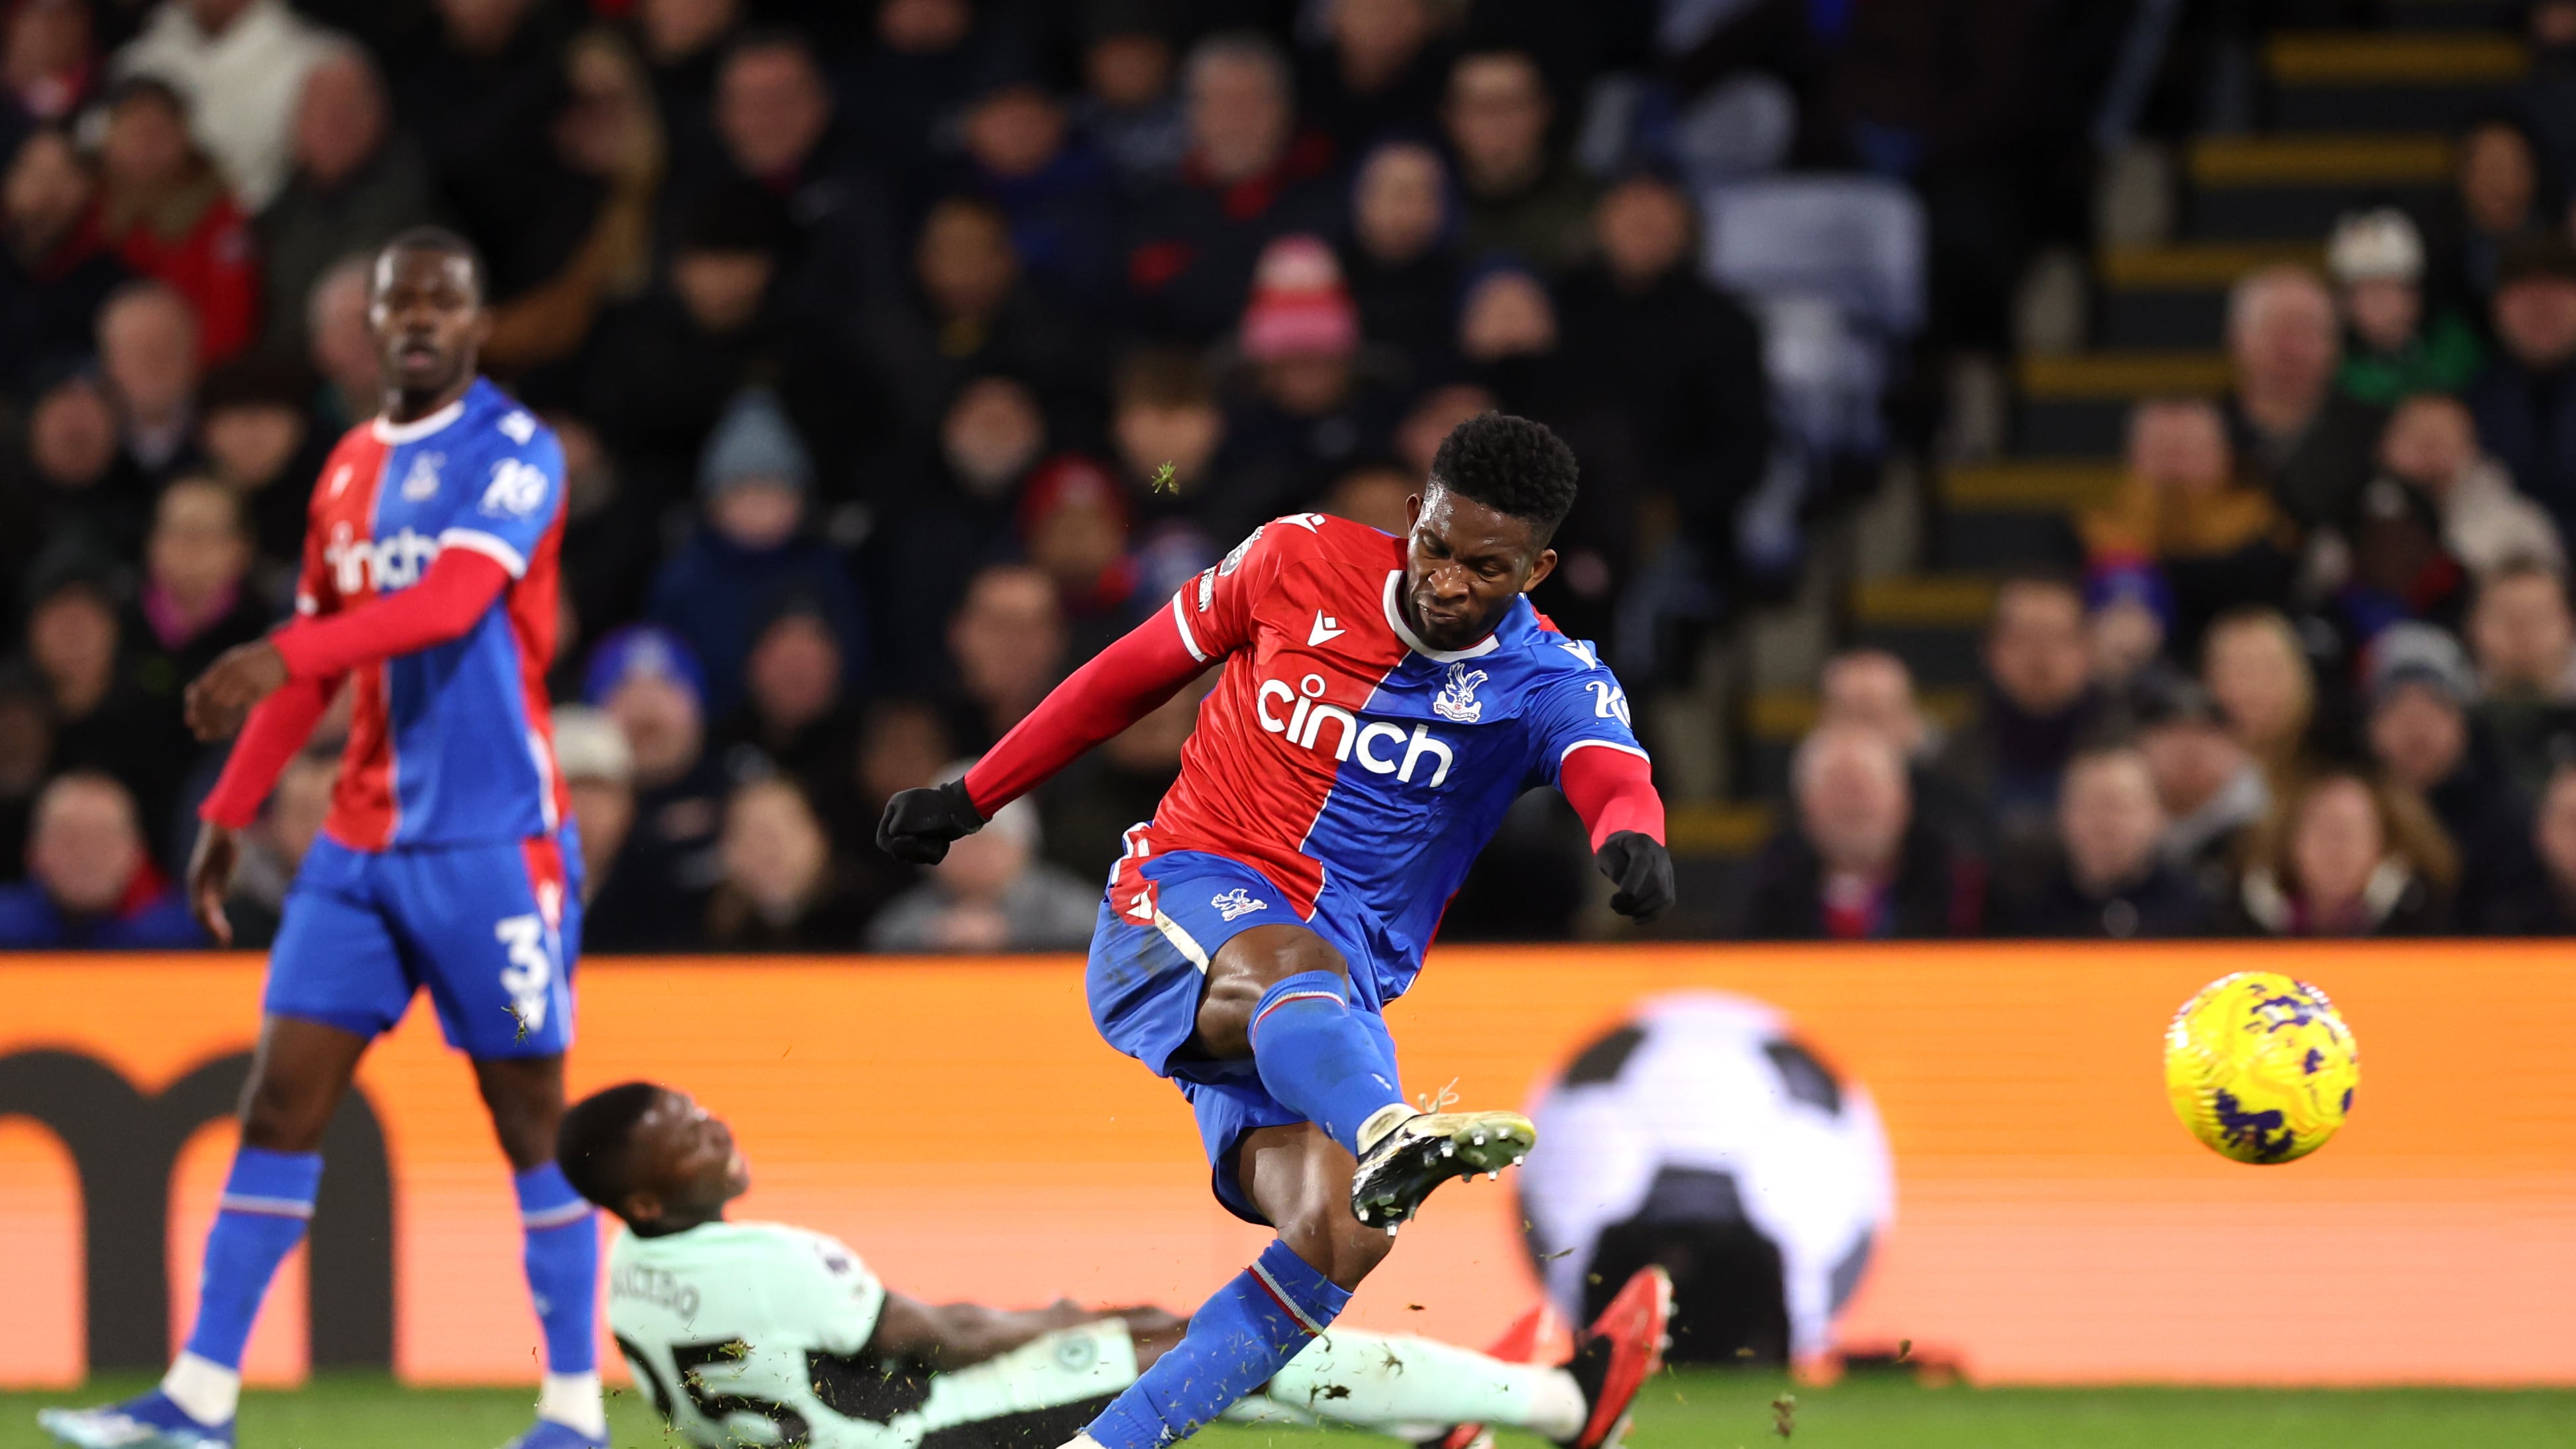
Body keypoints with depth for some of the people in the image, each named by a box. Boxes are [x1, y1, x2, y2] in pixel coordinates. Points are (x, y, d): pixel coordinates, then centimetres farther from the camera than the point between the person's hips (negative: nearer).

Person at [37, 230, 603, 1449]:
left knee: (529, 1114, -1)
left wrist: (281, 655, -37)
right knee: (281, 1096, 1)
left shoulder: (515, 455, -9)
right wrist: (230, 811, 19)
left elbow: (451, 601, -26)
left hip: (493, 843, -6)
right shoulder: (351, 468, 13)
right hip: (362, 842, 6)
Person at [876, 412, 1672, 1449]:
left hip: (1341, 988, 2)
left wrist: (1631, 838, -48)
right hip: (1181, 902, -2)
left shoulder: (1550, 683, 0)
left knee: (1339, 1241, -24)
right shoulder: (1305, 562, 2)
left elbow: (1613, 774, -23)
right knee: (1293, 964, -39)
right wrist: (972, 796, 19)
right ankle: (1387, 1138, -73)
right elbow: (1142, 668, 15)